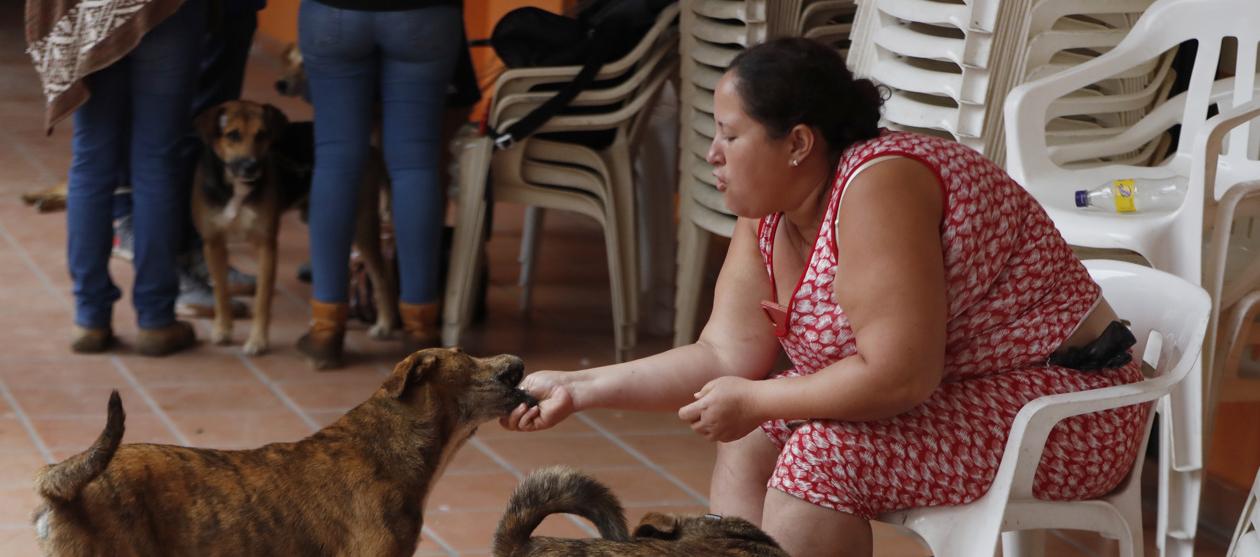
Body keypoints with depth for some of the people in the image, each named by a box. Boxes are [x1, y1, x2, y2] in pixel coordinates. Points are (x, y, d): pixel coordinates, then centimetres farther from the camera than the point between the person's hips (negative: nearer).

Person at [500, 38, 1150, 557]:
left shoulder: (876, 187, -27)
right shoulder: (769, 215, 1)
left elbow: (899, 377, -31)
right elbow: (725, 356, 1)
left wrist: (752, 401, -20)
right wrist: (576, 389, -4)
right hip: (948, 392, 10)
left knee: (824, 457, -23)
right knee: (753, 438, 6)